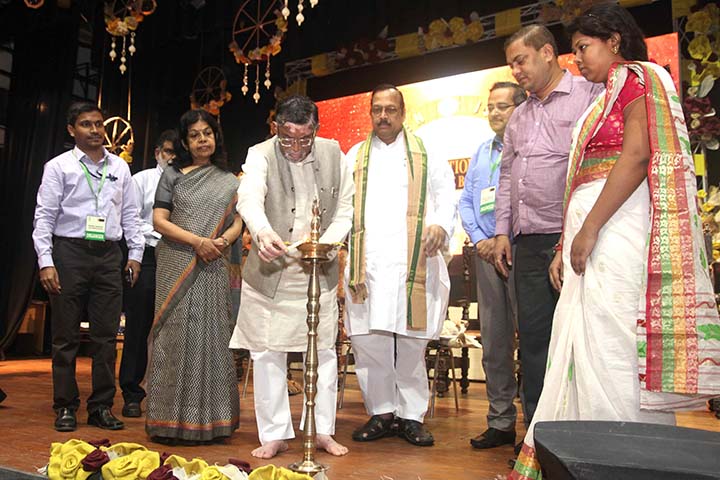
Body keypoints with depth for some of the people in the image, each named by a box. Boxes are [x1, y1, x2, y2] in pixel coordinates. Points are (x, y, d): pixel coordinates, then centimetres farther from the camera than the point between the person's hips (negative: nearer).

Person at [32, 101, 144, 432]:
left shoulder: (119, 167, 12)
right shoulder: (59, 167, 2)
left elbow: (130, 213, 15)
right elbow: (45, 216, -2)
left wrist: (135, 252, 8)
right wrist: (45, 261, -10)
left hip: (108, 255, 3)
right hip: (69, 252, -3)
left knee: (106, 335, 5)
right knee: (65, 335, 3)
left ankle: (102, 406, 14)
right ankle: (65, 407, 14)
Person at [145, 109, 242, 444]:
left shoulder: (228, 181, 15)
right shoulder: (173, 175, 8)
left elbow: (237, 223, 11)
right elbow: (159, 220, 0)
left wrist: (222, 241, -11)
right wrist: (198, 241, -13)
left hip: (213, 270, 2)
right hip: (178, 266, -2)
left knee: (211, 336, 1)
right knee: (176, 336, -3)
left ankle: (208, 420, 9)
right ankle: (171, 420, 5)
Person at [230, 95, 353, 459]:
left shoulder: (334, 155, 1)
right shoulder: (261, 156, -8)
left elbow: (344, 210, 4)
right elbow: (249, 198, -28)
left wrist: (325, 244, -15)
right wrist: (263, 232, -49)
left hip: (318, 271, 2)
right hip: (269, 272, -1)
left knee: (323, 352, 8)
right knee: (267, 355, 5)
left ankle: (323, 430, 24)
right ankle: (275, 435, 20)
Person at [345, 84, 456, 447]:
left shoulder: (425, 154, 15)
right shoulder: (355, 156, 20)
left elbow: (446, 193, 6)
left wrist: (440, 224, -13)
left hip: (412, 262, -1)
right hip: (366, 263, 2)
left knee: (411, 342, 0)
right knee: (367, 339, -1)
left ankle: (412, 415, 12)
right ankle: (382, 413, 13)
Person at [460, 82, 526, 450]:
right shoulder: (481, 153, 19)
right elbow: (466, 201, 16)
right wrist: (479, 240, 2)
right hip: (487, 253, 6)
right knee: (493, 340, 8)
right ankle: (500, 422, 18)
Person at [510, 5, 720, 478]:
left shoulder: (637, 76, 2)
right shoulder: (605, 99, 27)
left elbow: (638, 154, -15)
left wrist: (589, 230, -19)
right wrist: (566, 247, 14)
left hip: (617, 229, -9)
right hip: (590, 236, 9)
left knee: (614, 350, -9)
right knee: (585, 351, 6)